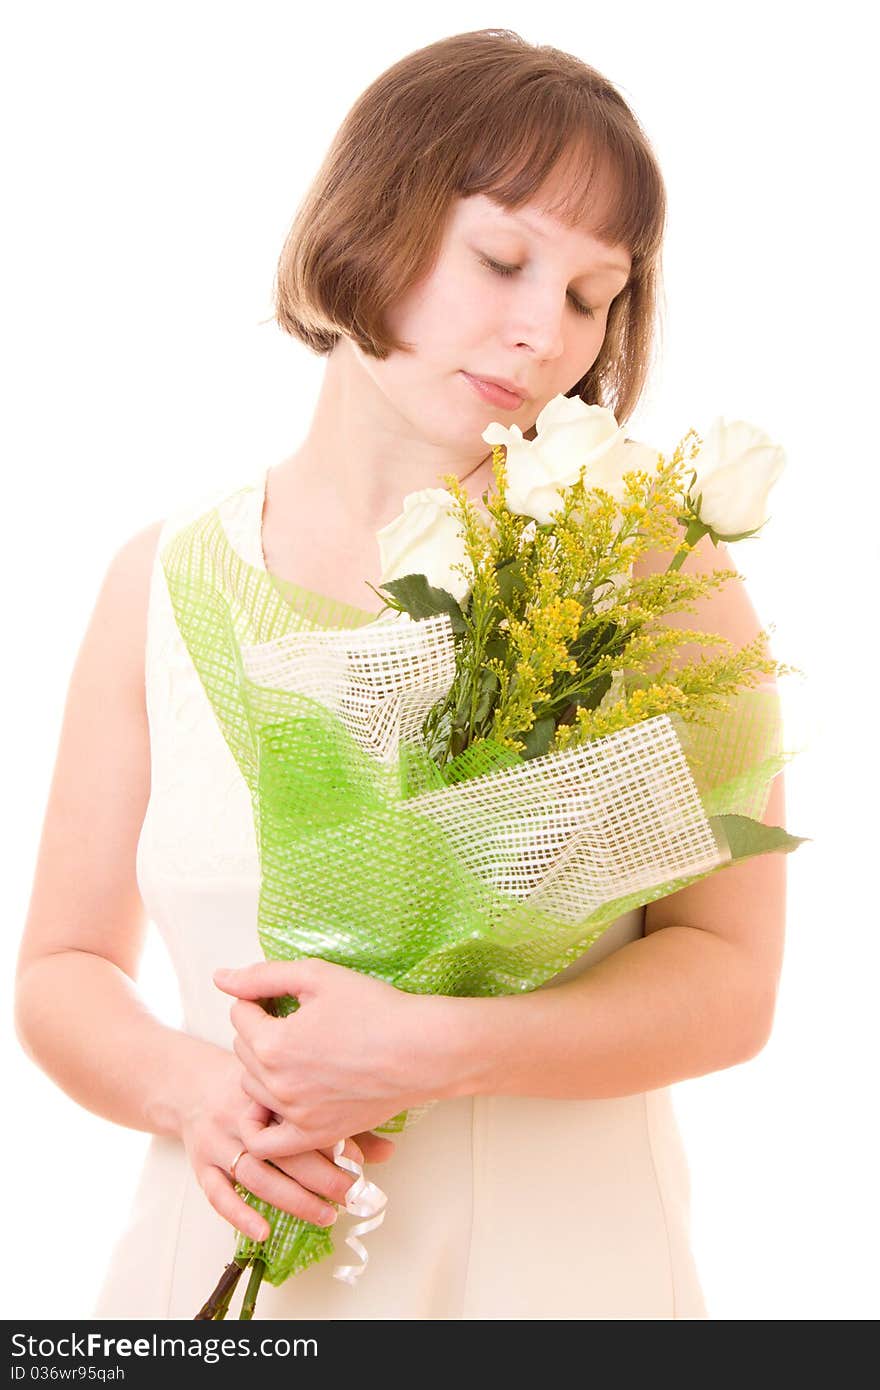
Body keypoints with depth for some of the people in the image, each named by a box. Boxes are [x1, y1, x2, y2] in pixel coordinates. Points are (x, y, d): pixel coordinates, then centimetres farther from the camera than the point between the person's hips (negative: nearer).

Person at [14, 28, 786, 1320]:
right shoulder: (164, 582, -1)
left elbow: (729, 978, -11)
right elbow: (63, 970, 4)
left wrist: (432, 1054, -24)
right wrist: (186, 1086, -15)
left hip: (563, 1259, -1)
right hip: (235, 1265, 2)